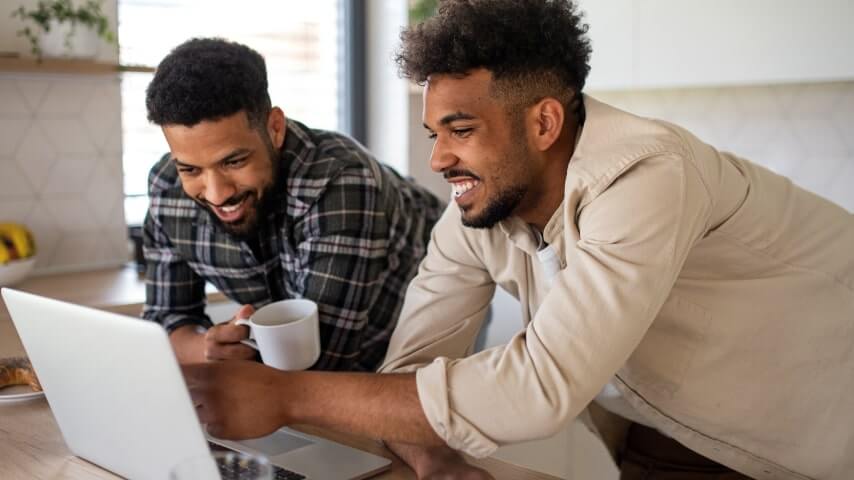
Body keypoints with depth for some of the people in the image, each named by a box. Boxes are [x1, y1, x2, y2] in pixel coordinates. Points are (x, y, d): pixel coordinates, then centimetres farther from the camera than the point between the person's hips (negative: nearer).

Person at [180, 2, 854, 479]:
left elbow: (538, 388, -38)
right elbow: (408, 367, -8)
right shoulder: (474, 216, -11)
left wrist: (287, 394, -36)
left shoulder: (643, 178, -31)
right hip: (661, 421, 4)